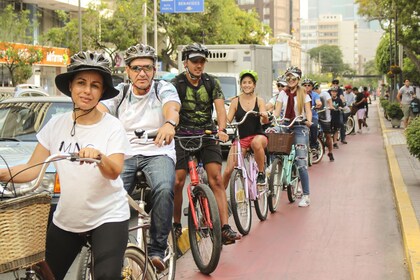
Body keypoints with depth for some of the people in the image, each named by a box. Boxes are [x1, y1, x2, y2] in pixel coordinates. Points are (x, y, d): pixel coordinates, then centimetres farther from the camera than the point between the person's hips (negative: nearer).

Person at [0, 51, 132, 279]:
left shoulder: (111, 126, -9)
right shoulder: (56, 125, 0)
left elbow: (114, 172, -22)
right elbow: (33, 168, -2)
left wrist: (98, 156, -43)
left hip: (108, 217, -4)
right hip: (66, 218, 4)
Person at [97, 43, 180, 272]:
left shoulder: (164, 89, 4)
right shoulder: (119, 93, 10)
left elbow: (172, 108, -20)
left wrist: (169, 124, -45)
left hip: (158, 152, -1)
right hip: (125, 154, 2)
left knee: (164, 189, -33)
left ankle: (157, 250, -19)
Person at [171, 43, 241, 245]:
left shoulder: (211, 82, 2)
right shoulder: (176, 84, -5)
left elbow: (220, 108, -8)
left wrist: (221, 130, -27)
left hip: (207, 135, 2)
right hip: (183, 135, -1)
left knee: (216, 180, -11)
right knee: (177, 182, -7)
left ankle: (225, 229, -14)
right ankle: (176, 225, 13)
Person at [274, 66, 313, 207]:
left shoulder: (303, 94, 7)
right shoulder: (283, 94, 13)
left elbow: (308, 111, -2)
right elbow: (277, 111, 5)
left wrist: (308, 121, -24)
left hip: (300, 128, -4)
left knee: (301, 162, -12)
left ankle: (306, 196, -10)